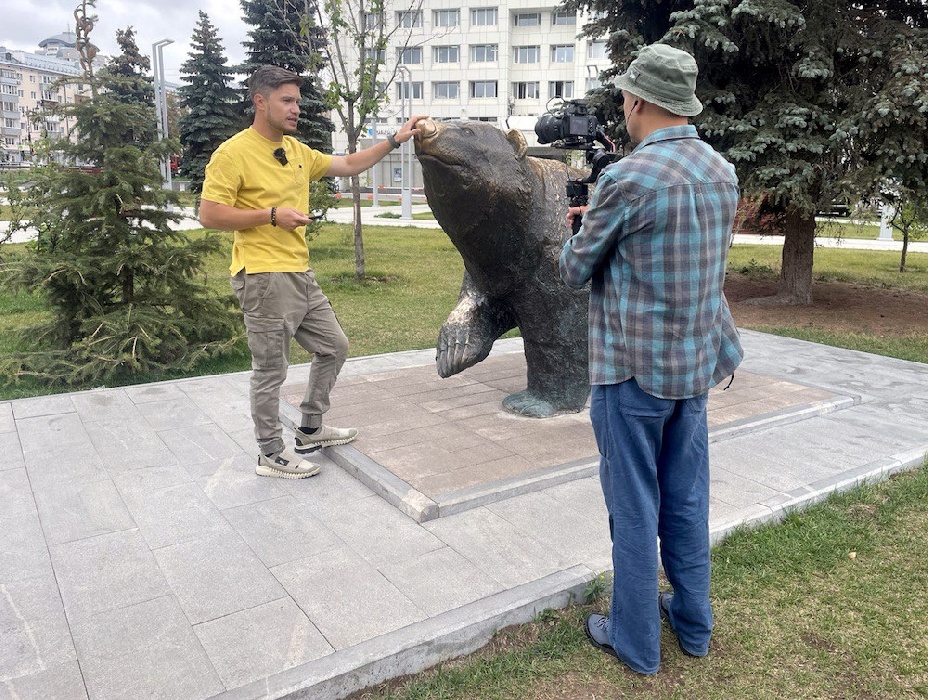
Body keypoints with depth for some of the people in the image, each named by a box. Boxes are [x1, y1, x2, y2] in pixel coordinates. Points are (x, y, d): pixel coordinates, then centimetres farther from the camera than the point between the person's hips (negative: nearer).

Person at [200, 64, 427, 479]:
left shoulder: (296, 151, 13)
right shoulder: (233, 153, -10)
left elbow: (349, 165, 22)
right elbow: (209, 215, -15)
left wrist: (394, 141, 18)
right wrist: (271, 215, -18)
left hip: (300, 275, 9)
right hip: (264, 278, -9)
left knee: (334, 347, 17)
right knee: (270, 371, 1)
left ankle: (310, 431, 33)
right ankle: (272, 454, 18)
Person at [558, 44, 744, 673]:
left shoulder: (628, 178, -18)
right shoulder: (723, 173, 4)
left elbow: (575, 272, -8)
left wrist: (584, 233, 13)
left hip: (634, 368, -7)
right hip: (698, 363, 7)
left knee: (634, 505, 6)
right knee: (687, 498, 18)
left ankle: (635, 640, 21)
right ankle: (693, 622, 33)